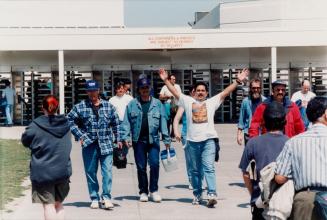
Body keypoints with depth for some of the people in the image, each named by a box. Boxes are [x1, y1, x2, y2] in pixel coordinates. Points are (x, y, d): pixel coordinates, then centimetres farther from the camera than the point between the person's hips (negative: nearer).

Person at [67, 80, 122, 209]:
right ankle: (94, 198, 14)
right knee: (90, 172, 5)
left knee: (107, 171, -8)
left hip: (106, 144, 0)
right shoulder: (80, 107, 2)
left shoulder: (108, 106, 7)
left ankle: (106, 197, -2)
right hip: (89, 145, 0)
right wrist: (80, 135, -1)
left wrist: (118, 140, 9)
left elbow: (116, 123, 13)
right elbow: (70, 120, 6)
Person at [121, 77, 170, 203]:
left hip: (153, 139, 0)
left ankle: (154, 190, 5)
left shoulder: (157, 104, 5)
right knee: (141, 167, 6)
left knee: (154, 164, -9)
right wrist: (126, 136, -9)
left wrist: (166, 139, 1)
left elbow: (163, 122, 4)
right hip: (138, 140, 0)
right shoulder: (132, 104, 4)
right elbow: (126, 122, 3)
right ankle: (143, 192, 17)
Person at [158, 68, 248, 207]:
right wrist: (166, 80, -2)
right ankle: (197, 194, 20)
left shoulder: (212, 102, 10)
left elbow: (226, 92, 5)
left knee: (209, 168, -11)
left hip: (208, 140, -2)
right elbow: (174, 92, 7)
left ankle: (212, 194, -19)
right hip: (192, 141, 2)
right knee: (195, 170, 11)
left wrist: (238, 81, -2)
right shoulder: (188, 101, 11)